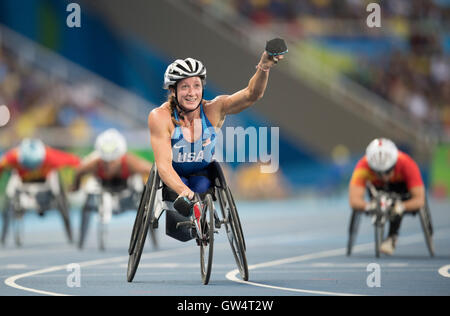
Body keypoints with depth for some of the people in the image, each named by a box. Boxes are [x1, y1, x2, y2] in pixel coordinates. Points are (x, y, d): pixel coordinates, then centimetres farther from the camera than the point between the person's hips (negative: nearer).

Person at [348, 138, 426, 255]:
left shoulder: (407, 165, -39)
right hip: (378, 187, 4)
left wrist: (402, 207, -59)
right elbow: (354, 200, -47)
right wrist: (368, 206, -66)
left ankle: (392, 237, -25)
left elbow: (420, 200, -43)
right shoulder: (363, 167, -39)